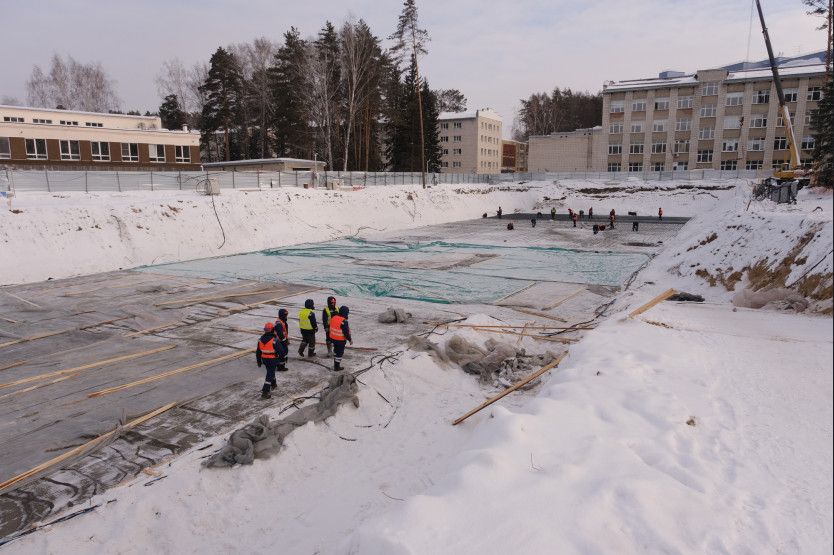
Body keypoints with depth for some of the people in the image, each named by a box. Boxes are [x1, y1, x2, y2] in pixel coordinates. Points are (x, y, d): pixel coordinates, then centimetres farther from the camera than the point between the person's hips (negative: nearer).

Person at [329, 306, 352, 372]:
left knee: (336, 351, 24)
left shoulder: (333, 318, -1)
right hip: (340, 340, -8)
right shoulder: (344, 321, -26)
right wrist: (350, 339, -9)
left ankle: (335, 364, 38)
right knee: (340, 353, 6)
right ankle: (336, 367, 13)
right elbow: (346, 332, -22)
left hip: (333, 338, 8)